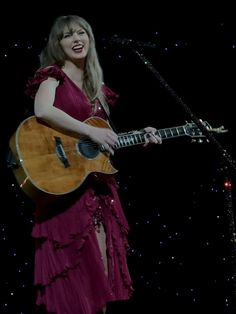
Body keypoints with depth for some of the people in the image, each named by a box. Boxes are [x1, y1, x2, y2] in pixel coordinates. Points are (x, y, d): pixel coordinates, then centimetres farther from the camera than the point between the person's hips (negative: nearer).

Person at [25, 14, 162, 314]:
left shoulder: (96, 86, 19)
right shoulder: (53, 76, -1)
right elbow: (42, 111, -22)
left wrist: (138, 137, 7)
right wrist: (91, 132, -23)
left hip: (99, 185, 7)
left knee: (101, 271, 8)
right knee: (76, 270, -7)